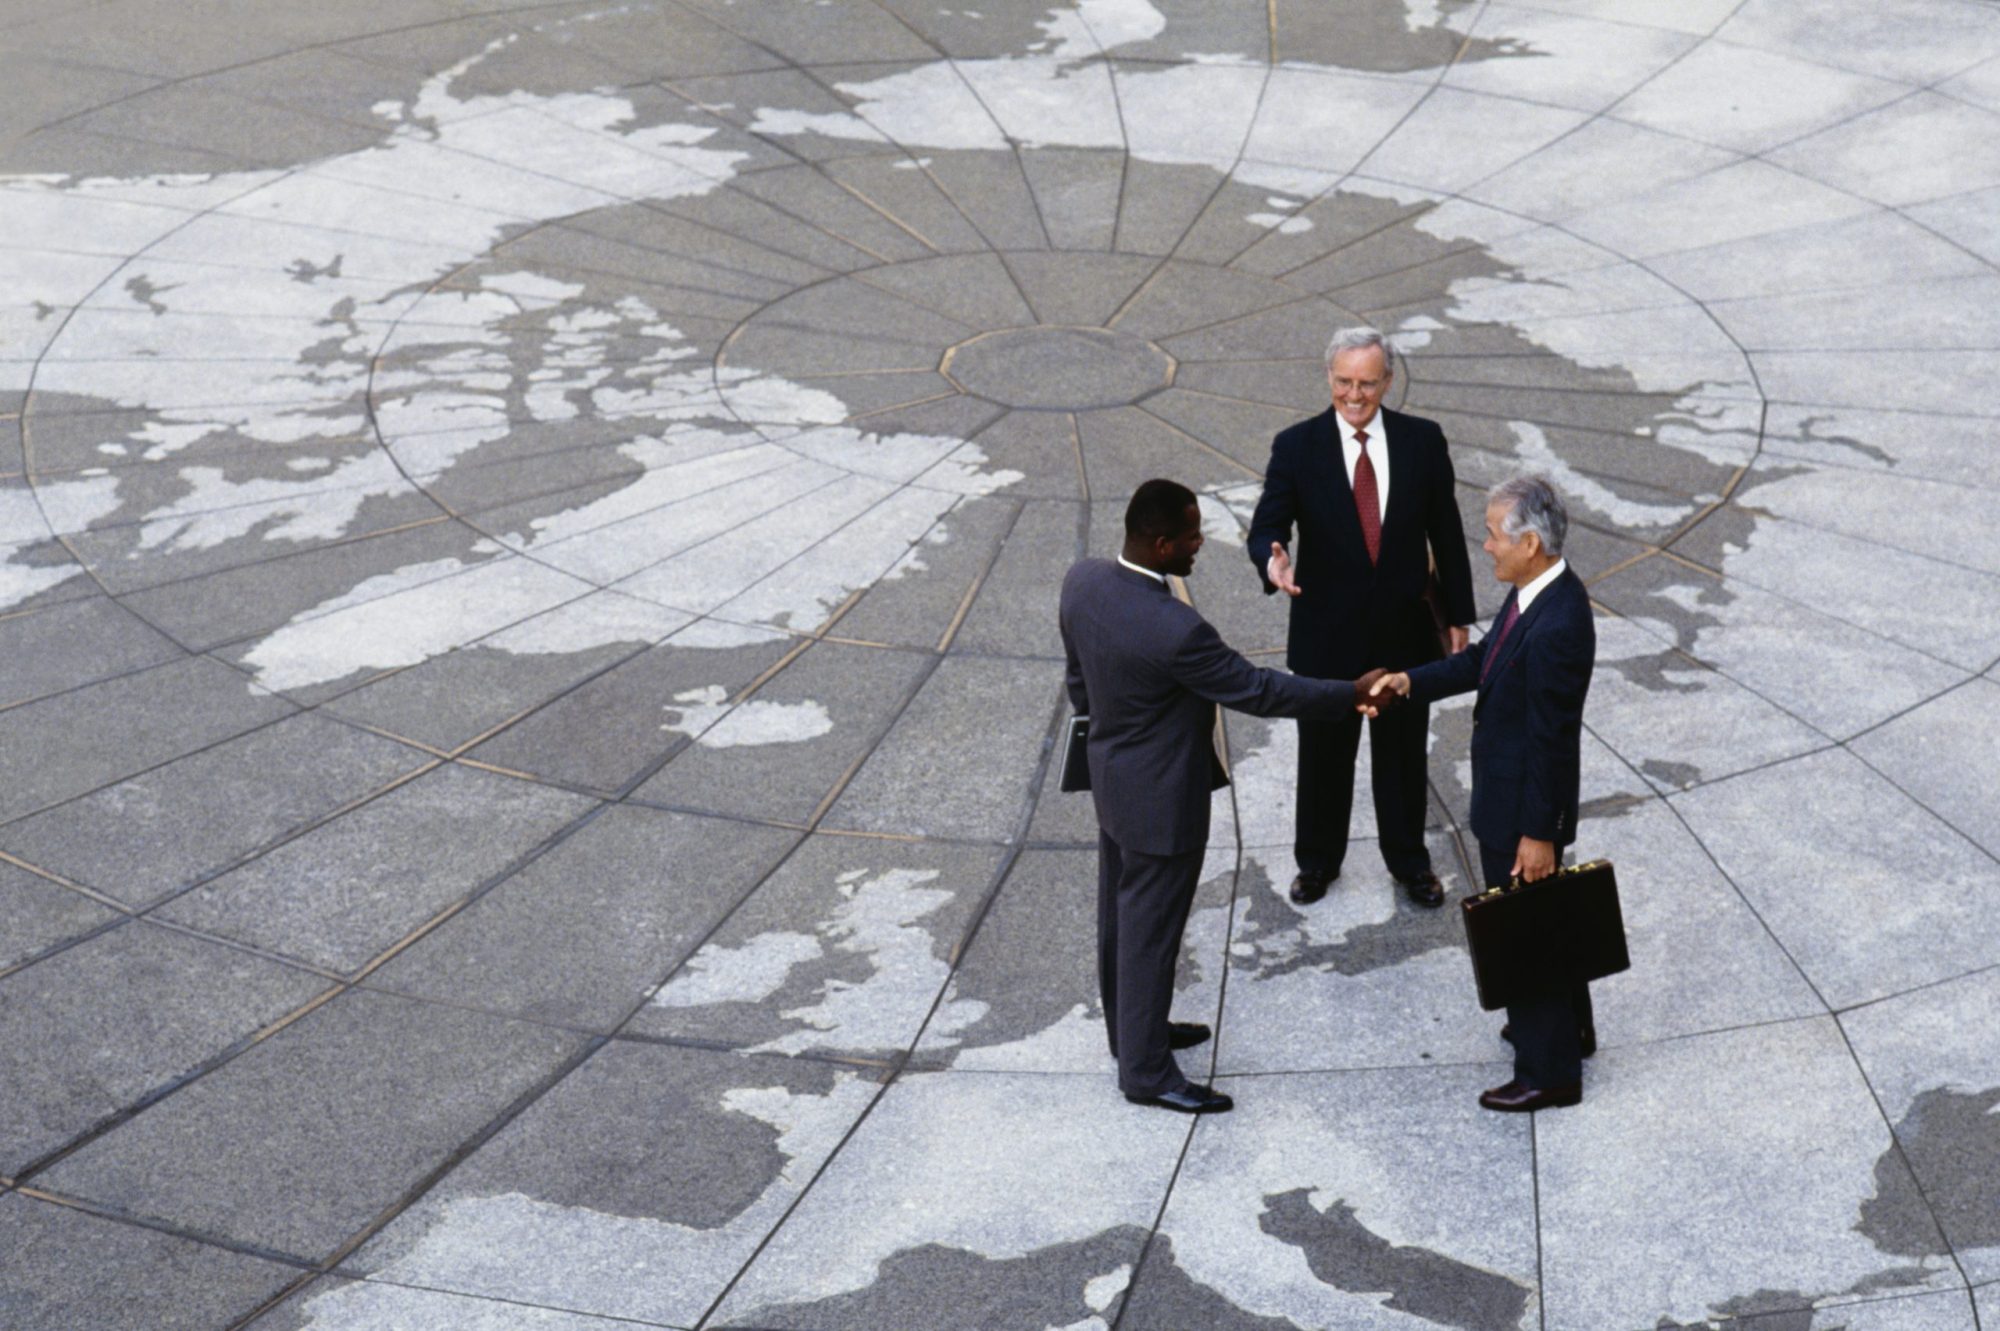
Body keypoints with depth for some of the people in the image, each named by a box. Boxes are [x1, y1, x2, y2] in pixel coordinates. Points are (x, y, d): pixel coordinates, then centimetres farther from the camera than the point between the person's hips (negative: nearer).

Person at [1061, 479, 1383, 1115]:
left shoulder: (1082, 581, -11)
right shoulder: (1174, 630, -35)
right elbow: (1256, 690, -24)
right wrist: (1350, 695, -13)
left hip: (1111, 779, 8)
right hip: (1161, 800, -8)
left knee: (1120, 913, 24)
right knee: (1150, 931, 7)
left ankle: (1131, 1028, 44)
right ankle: (1145, 1070, 22)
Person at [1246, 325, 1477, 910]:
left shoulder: (1423, 440, -6)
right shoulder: (1296, 446, -10)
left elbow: (1447, 533, 1)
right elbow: (1266, 527, -14)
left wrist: (1458, 616, 4)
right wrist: (1273, 559, -39)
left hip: (1405, 628, 1)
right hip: (1326, 635, -1)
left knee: (1403, 751, 16)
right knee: (1323, 752, 14)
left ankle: (1409, 860, 35)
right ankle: (1317, 861, 34)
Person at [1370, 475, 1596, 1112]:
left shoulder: (1557, 628, -31)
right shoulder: (1533, 591, -2)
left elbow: (1551, 739, -26)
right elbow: (1484, 659, 11)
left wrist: (1538, 833, -20)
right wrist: (1409, 681, -1)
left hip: (1523, 806, -10)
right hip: (1506, 790, 10)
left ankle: (1549, 1071, 22)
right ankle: (1569, 1027, 46)